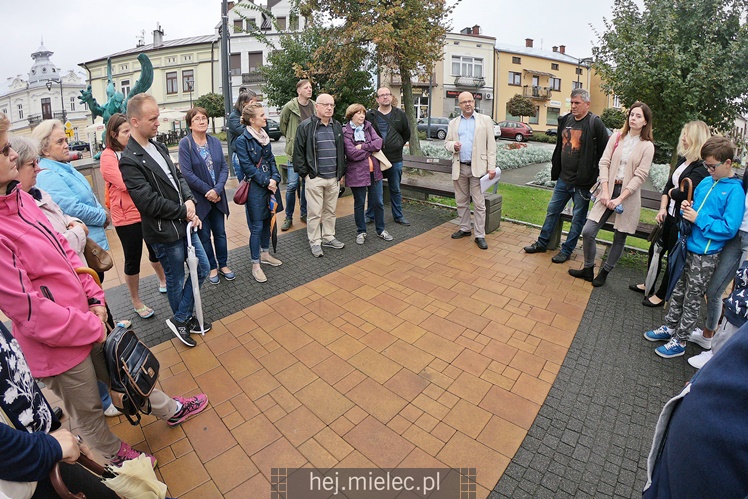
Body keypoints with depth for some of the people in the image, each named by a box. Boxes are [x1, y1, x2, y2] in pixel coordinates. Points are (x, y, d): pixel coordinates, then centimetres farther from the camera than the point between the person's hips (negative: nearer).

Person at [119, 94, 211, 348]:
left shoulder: (158, 147, 9)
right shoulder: (129, 161, -17)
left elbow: (178, 176, 13)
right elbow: (148, 201, -22)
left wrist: (189, 200, -6)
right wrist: (184, 211, -12)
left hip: (184, 222, 8)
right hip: (164, 232, -8)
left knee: (202, 267, 13)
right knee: (175, 279, 9)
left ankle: (182, 319, 27)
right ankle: (182, 320, 33)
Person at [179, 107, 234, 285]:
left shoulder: (215, 142, 4)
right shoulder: (185, 144, -8)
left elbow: (224, 167, -1)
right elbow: (187, 173, -14)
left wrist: (217, 190, -14)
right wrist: (208, 191, -15)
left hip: (217, 196, 4)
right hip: (199, 198, -3)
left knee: (220, 233, 13)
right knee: (204, 235, 9)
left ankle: (223, 265, 29)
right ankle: (212, 267, 25)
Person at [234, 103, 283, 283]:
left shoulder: (265, 137, 9)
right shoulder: (242, 140, -11)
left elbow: (271, 160, 9)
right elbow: (247, 166, -15)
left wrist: (275, 178, -6)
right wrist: (266, 181, -16)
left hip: (269, 185, 7)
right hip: (254, 187, -7)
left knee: (267, 221, 16)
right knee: (257, 226, -2)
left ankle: (265, 253, 34)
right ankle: (255, 265, 9)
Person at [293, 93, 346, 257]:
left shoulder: (337, 126, 12)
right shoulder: (305, 126, -5)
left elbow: (341, 151, 17)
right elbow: (298, 151, -5)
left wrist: (341, 172, 12)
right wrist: (304, 173, -8)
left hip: (334, 178, 5)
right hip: (314, 178, -5)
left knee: (330, 210, 14)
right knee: (314, 212, 1)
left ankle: (328, 237, 28)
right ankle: (315, 242, 13)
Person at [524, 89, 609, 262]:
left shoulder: (595, 123, -11)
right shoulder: (565, 120, 7)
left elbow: (605, 151, -10)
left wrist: (597, 176, -11)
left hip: (582, 181, -6)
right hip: (563, 178, 6)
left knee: (578, 218, 6)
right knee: (552, 211, 14)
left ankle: (566, 251, 16)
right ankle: (542, 243, 27)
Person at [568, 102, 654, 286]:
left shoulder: (647, 146, -2)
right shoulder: (616, 137, 6)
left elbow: (640, 176, -8)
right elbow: (604, 163, -1)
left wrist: (620, 199, -16)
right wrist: (605, 191, -11)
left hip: (629, 195, -2)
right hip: (608, 190, 2)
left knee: (619, 238, 7)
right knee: (588, 232, -6)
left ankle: (604, 273, 23)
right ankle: (588, 269, 14)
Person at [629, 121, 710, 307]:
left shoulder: (702, 167, -19)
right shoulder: (683, 160, 6)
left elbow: (685, 193, -29)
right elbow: (668, 184, 6)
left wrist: (672, 192, -7)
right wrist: (663, 207, -6)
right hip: (670, 215, 8)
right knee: (655, 249, 18)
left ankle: (661, 295, 21)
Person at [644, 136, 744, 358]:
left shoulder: (734, 190, -16)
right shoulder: (706, 182, 4)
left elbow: (729, 228, -21)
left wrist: (698, 219, -20)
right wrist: (687, 207, -3)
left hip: (705, 255, -7)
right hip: (687, 246, 7)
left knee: (692, 299, 6)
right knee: (678, 290, 18)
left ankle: (679, 341, 18)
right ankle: (670, 327, 34)